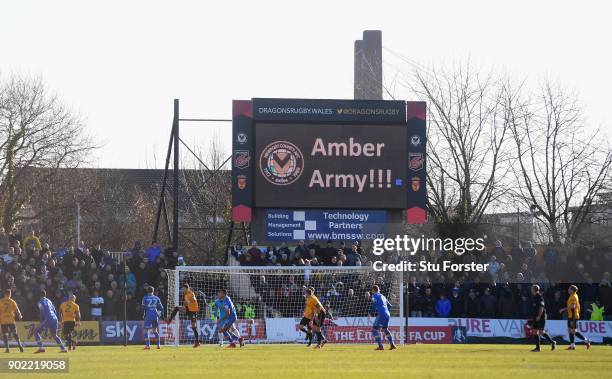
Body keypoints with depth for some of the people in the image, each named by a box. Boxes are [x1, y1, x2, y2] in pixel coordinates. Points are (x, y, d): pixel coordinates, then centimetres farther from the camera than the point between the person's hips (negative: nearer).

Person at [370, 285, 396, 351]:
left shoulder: (374, 296, 0)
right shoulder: (382, 296, 22)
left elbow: (374, 306, -12)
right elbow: (389, 306, 23)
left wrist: (370, 313, 0)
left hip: (381, 314, -8)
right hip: (387, 314, 8)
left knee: (375, 329, -4)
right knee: (385, 329, 27)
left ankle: (380, 346, -14)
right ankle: (392, 344, 21)